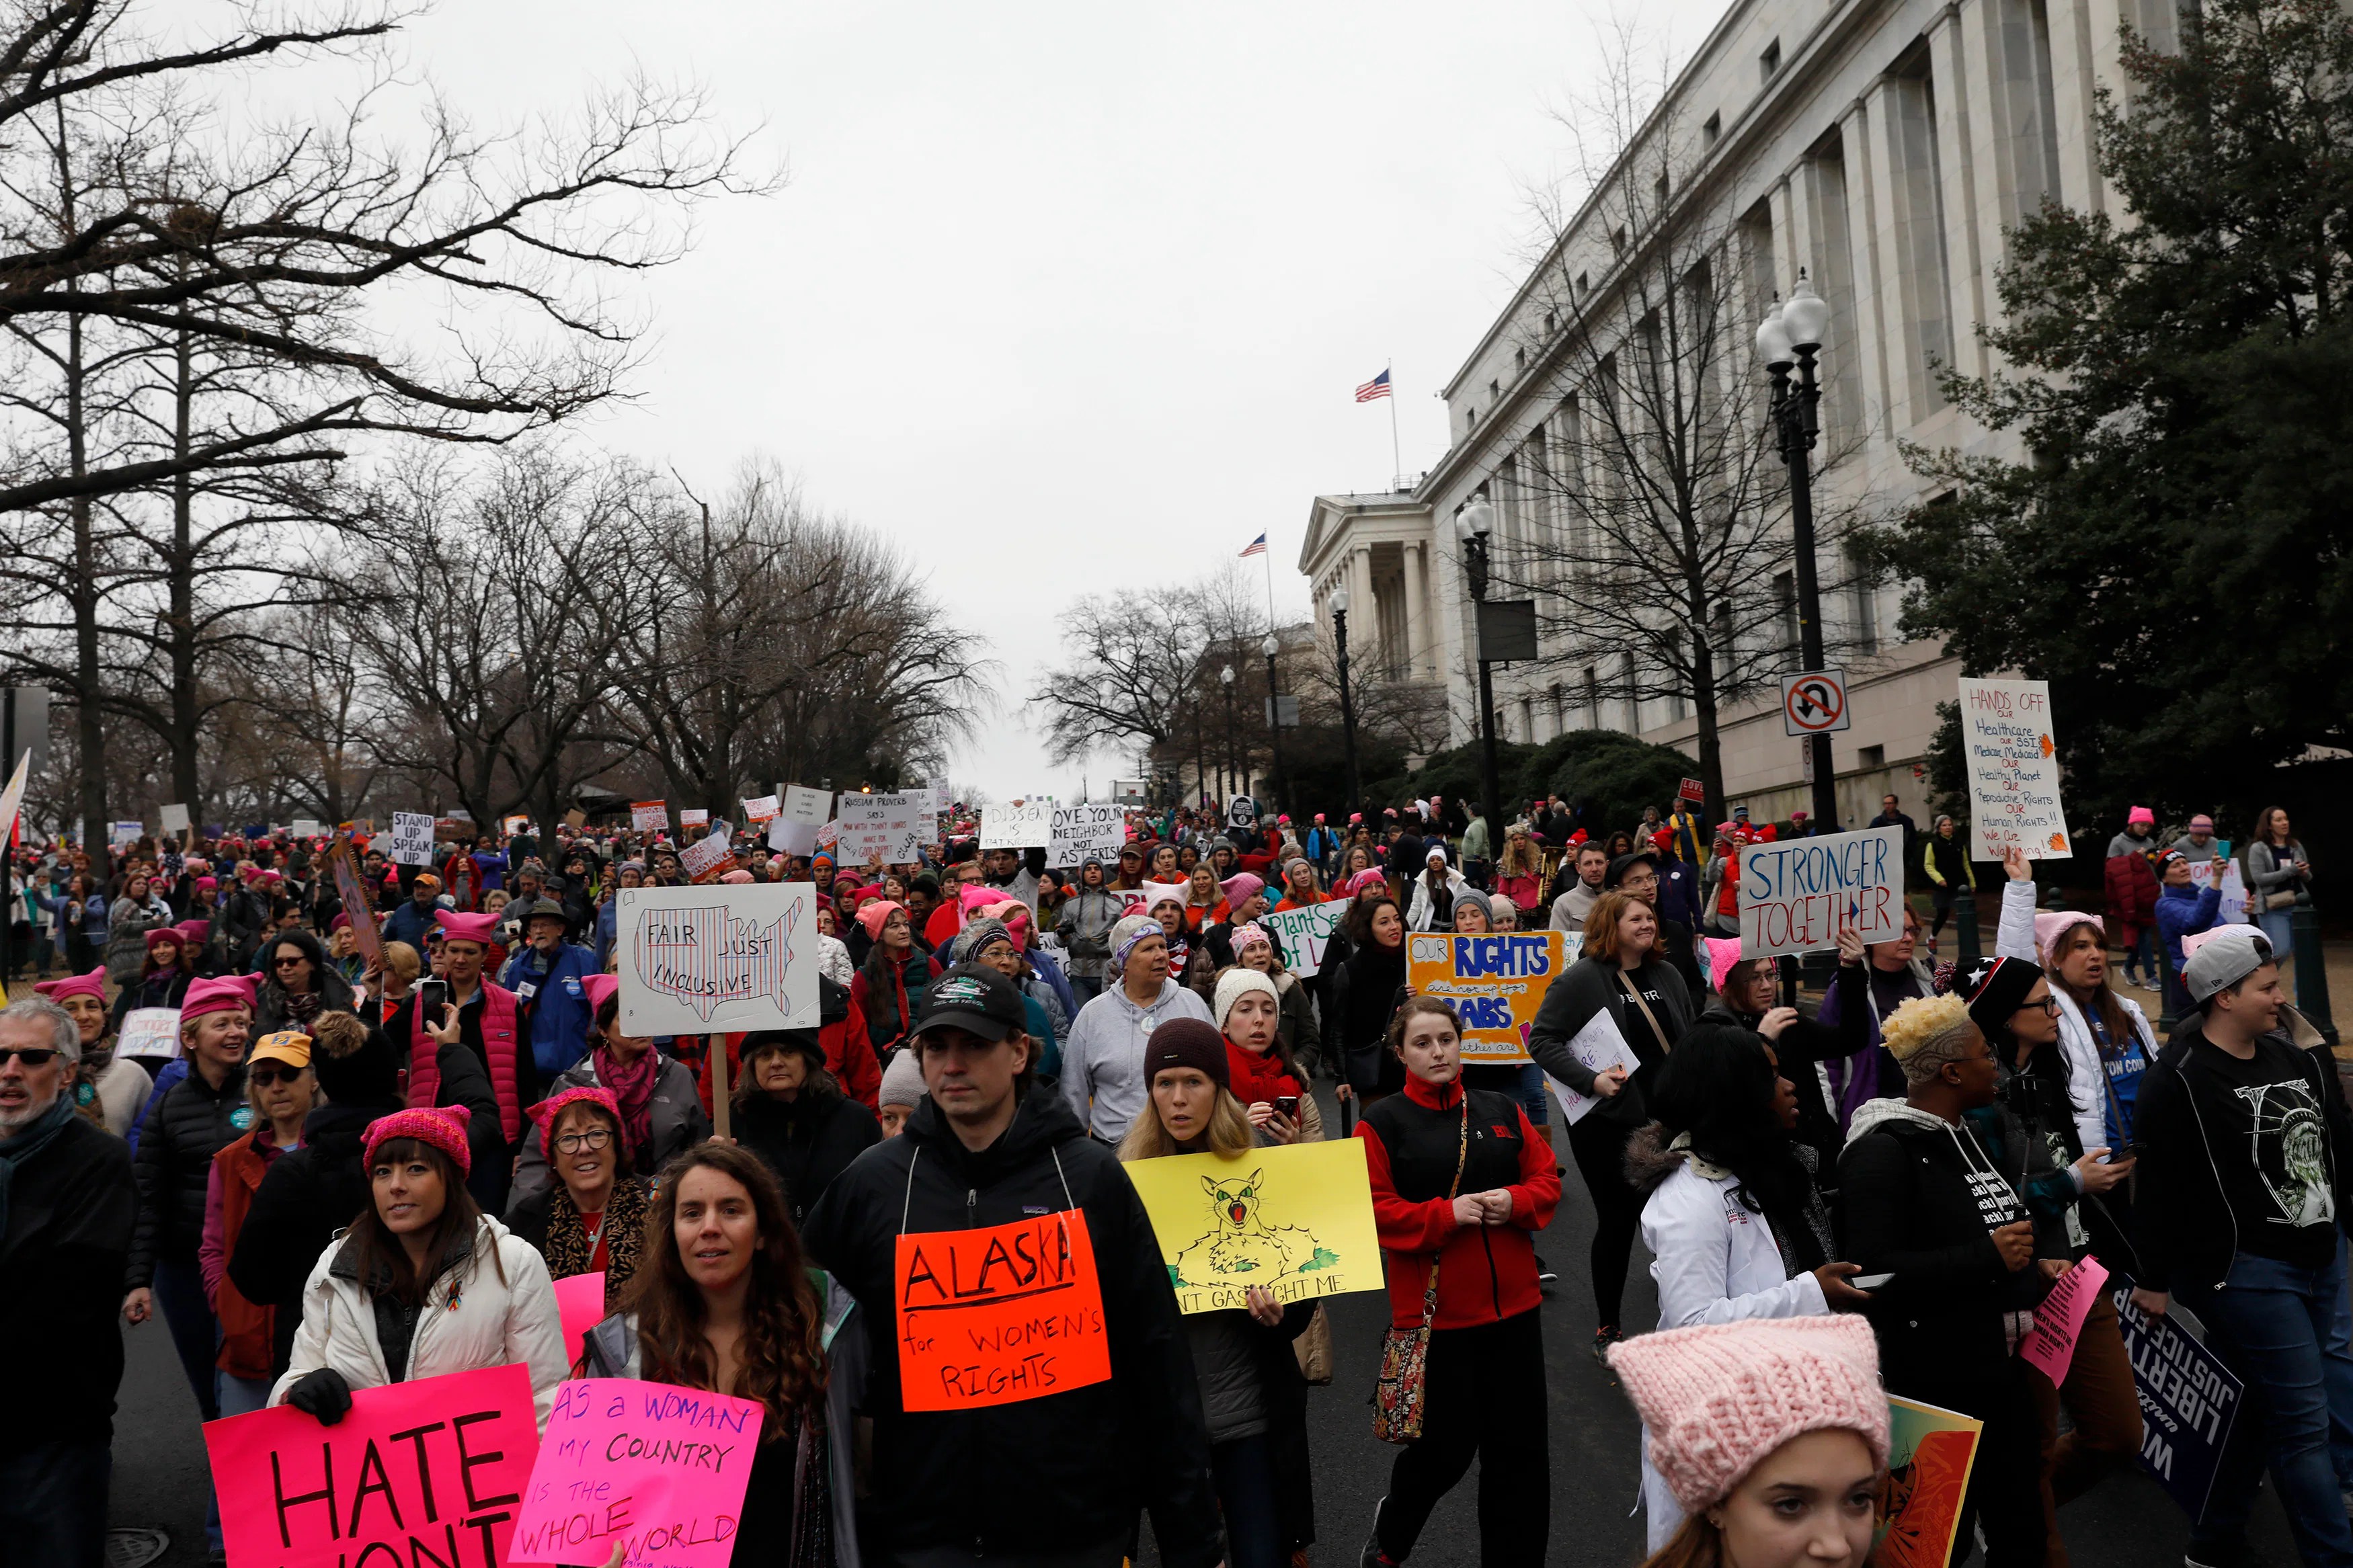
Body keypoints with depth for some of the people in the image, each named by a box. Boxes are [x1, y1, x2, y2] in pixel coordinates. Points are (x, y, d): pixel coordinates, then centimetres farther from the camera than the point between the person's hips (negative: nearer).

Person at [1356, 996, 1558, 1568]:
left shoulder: (1503, 1111, 7)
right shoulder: (1382, 1123, -5)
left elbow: (1547, 1180, 8)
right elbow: (1372, 1211, -11)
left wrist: (1514, 1202, -12)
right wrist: (1446, 1214, -20)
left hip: (1514, 1306, 4)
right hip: (1434, 1311, -4)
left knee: (1521, 1447, 10)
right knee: (1445, 1448, 5)